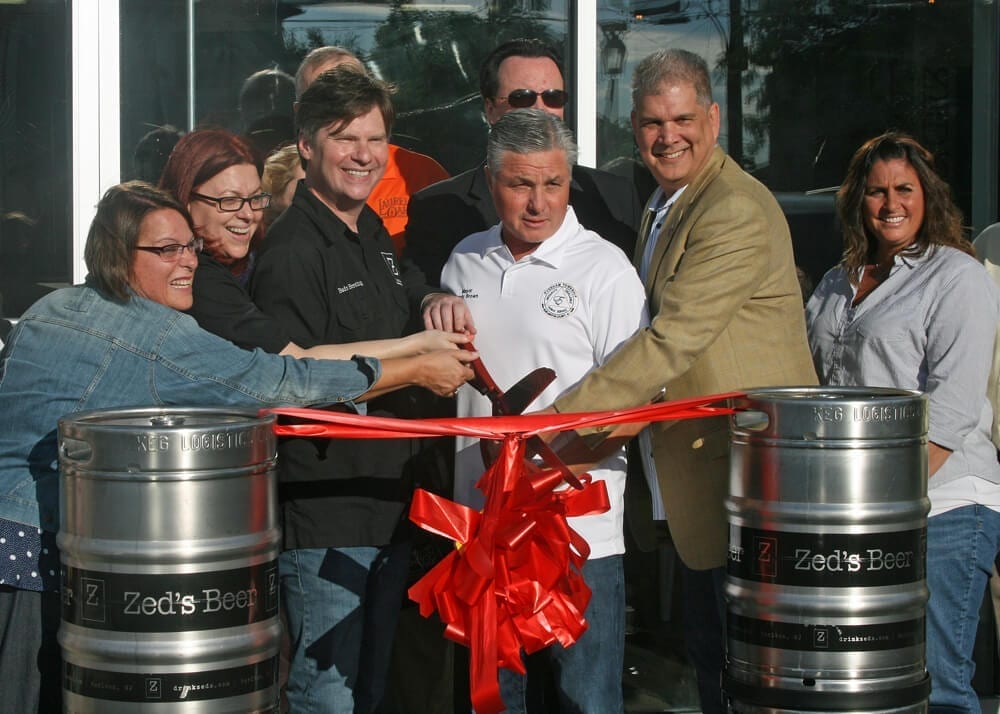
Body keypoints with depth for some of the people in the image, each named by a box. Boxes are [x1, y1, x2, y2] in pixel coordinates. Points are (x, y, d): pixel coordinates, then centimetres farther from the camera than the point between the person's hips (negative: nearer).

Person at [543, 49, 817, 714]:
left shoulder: (737, 210, -18)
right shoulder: (663, 205, 16)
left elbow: (672, 340, -25)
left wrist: (559, 417, -25)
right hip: (696, 476, 10)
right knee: (710, 657, 17)